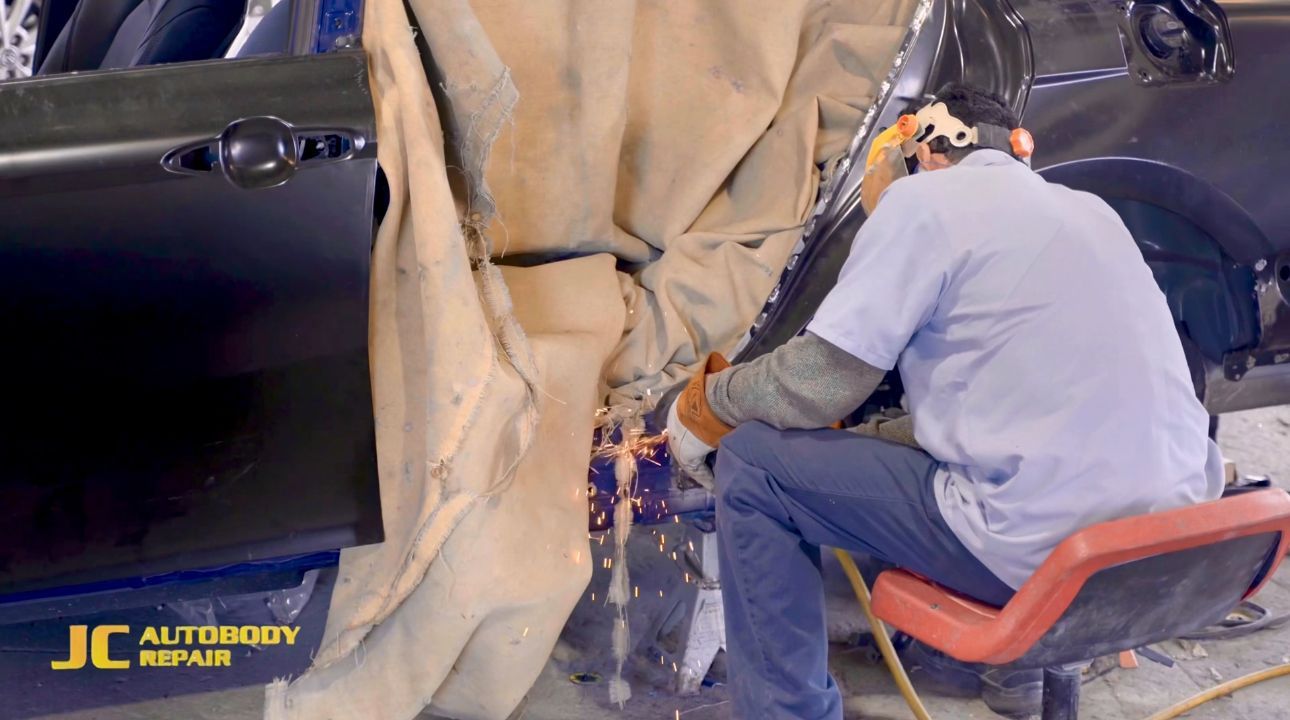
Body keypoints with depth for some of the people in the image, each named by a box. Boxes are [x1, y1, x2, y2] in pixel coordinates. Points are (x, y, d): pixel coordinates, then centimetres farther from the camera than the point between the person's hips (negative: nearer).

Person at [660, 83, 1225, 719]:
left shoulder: (927, 199, -2)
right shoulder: (1089, 211, 19)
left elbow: (818, 384, -7)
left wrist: (706, 403, 12)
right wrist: (889, 433, 32)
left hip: (1049, 551, -8)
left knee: (752, 464, 5)